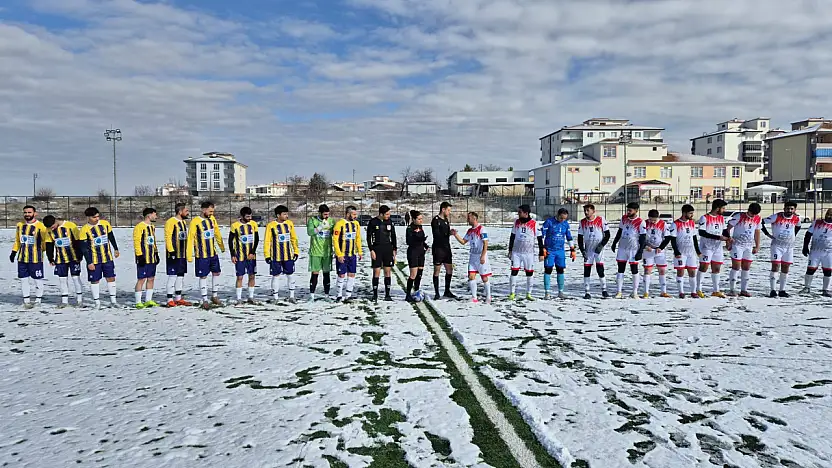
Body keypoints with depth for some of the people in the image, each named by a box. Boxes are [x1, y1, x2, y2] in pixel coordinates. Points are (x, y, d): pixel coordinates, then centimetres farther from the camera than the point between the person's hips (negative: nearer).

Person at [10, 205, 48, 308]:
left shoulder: (40, 226, -9)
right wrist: (13, 252, 15)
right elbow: (17, 240, 19)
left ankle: (38, 299, 14)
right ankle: (26, 300, 16)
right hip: (22, 258, 5)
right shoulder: (20, 225, 9)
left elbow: (45, 241, -2)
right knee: (23, 279, 7)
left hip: (35, 258, -5)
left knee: (37, 279, 0)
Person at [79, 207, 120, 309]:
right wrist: (89, 262, -14)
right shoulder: (84, 230, -12)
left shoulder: (105, 224, -1)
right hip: (94, 260, -3)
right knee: (95, 280, 3)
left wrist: (116, 249, 20)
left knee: (111, 278, 6)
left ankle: (113, 300, 16)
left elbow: (111, 237, 15)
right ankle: (97, 302, 14)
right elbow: (84, 248, -11)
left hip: (108, 258, 3)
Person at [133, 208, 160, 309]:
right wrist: (140, 256, -18)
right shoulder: (139, 227, -12)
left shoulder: (152, 227, 17)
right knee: (141, 279, -5)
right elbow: (136, 242, -15)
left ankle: (148, 300, 20)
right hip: (143, 259, -9)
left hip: (152, 258, 9)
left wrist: (156, 253, 21)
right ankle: (138, 302, 1)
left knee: (151, 279, 11)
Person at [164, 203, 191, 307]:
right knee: (173, 276, -6)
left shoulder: (184, 222, 16)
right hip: (174, 254, -9)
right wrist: (171, 251, -21)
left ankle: (178, 298, 20)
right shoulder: (170, 222, -12)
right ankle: (170, 300, -1)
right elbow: (168, 238, -17)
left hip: (182, 254, 9)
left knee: (181, 276, 12)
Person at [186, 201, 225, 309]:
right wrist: (189, 256, -17)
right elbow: (190, 239, -15)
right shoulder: (195, 222, -15)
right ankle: (205, 300, 9)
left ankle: (215, 296, 25)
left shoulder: (212, 219, 3)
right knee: (203, 276, 1)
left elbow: (217, 233, 17)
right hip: (201, 255, -6)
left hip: (213, 253, 6)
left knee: (216, 273, 11)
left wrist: (222, 247, 25)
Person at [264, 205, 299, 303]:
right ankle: (275, 297, 14)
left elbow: (294, 238, 13)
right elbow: (267, 241, -6)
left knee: (290, 274, 7)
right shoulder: (271, 226, -8)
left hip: (288, 255, 4)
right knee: (276, 276, 3)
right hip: (276, 256, -4)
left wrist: (296, 251, 11)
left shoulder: (289, 224, 4)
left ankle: (291, 296, 19)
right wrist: (267, 255, -8)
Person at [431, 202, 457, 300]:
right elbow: (436, 235, -19)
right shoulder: (436, 220, -11)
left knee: (449, 270, 10)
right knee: (437, 271, 0)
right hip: (438, 249, -8)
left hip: (447, 248, 8)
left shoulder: (446, 220, 13)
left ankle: (447, 292, 21)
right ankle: (437, 293, 7)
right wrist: (449, 233, -23)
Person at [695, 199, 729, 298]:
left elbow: (724, 231, 18)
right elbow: (701, 233, -20)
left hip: (718, 247, 7)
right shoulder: (704, 218, -11)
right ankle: (698, 290, 4)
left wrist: (728, 238, -5)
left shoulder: (721, 218, 11)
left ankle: (716, 290, 16)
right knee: (703, 268, -4)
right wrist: (718, 237, -23)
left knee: (716, 269, 9)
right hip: (706, 247, -7)